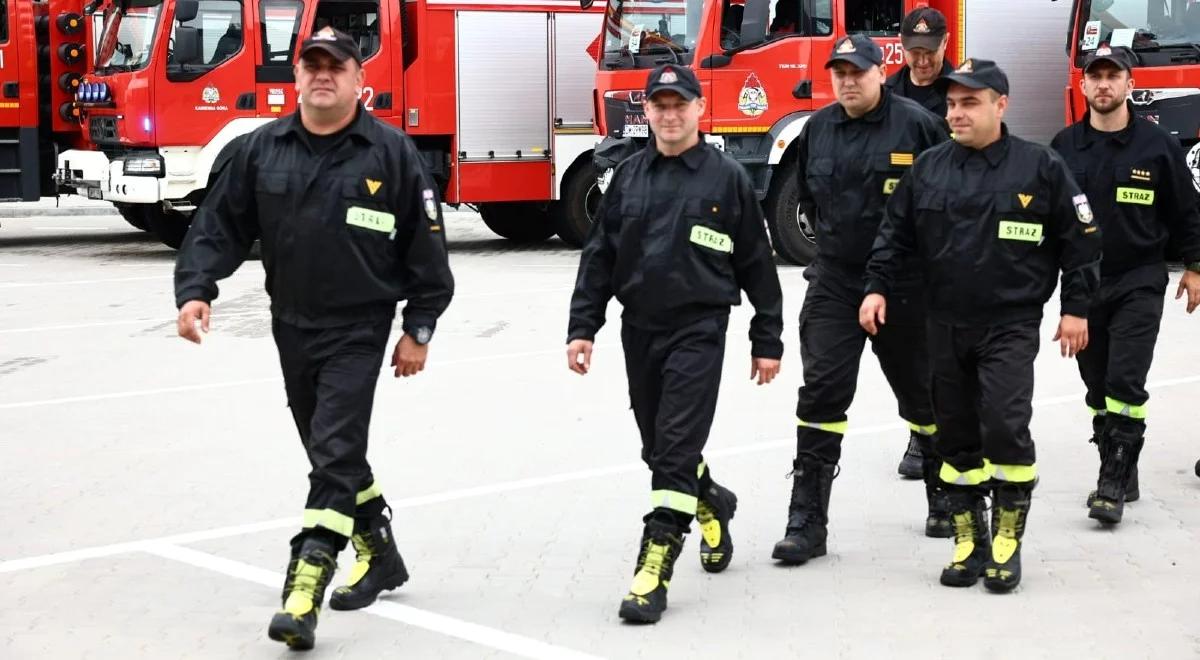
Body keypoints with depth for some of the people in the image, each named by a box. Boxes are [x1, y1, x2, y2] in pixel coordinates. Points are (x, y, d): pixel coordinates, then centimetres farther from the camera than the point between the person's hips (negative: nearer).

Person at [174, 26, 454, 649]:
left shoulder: (391, 152, -6)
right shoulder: (262, 149, 3)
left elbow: (425, 247, -3)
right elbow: (219, 226, 4)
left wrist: (419, 330, -4)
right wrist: (194, 290, -11)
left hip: (359, 330, -5)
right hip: (292, 327, 5)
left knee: (335, 451, -12)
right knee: (333, 452, 15)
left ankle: (304, 591, -15)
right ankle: (378, 552, 33)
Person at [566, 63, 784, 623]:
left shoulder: (726, 178, -1)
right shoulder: (629, 177, 8)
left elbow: (757, 264, 2)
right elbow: (599, 256, 10)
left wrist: (767, 341, 3)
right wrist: (582, 326, 3)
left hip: (698, 329, -4)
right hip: (639, 326, 5)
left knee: (677, 447, -11)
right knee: (658, 446, 13)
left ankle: (656, 567, -10)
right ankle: (710, 503, 41)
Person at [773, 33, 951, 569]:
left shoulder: (916, 124, -9)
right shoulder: (818, 129, 5)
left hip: (904, 284, -3)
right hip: (834, 282, 3)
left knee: (922, 391, 12)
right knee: (821, 392, -6)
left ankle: (944, 497, 34)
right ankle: (807, 521, -5)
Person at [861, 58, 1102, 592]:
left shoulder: (1040, 168, -3)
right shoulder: (929, 169, 6)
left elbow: (1080, 241, 2)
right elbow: (895, 234, 11)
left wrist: (1076, 307, -1)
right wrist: (878, 287, -1)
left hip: (1011, 326, -4)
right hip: (946, 327, 4)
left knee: (1005, 427, -16)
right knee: (957, 435, 8)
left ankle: (1007, 543, -3)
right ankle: (968, 543, 18)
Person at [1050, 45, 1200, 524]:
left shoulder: (1157, 145, -4)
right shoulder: (1065, 147, 1)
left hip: (1140, 283, -3)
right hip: (1083, 283, 3)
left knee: (1125, 382, -12)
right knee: (1098, 386, 8)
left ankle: (1113, 484, -9)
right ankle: (1121, 475, 20)